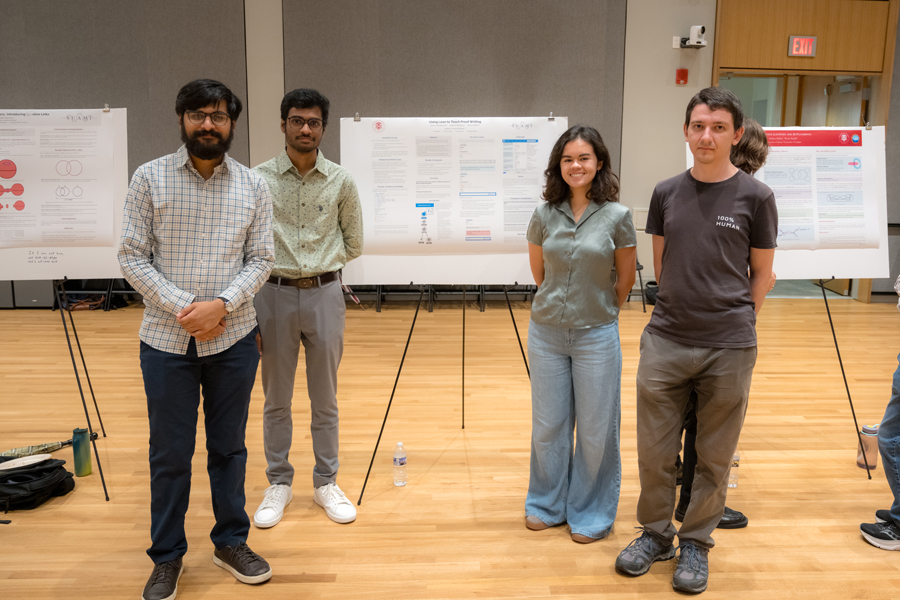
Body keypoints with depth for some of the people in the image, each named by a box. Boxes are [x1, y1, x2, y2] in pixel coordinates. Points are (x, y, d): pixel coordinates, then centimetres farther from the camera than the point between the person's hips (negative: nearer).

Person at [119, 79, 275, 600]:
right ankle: (168, 557, 27)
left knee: (229, 446, 14)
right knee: (169, 454, 9)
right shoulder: (150, 178, -1)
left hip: (233, 339, 1)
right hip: (167, 339, -1)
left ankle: (232, 542, 31)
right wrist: (181, 308, -14)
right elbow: (132, 256, -3)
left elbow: (261, 259, 1)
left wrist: (221, 305, -15)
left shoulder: (254, 186, 2)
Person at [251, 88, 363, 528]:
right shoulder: (259, 179, -2)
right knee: (276, 400, 11)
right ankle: (279, 484, 27)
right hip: (275, 294, 0)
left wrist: (319, 265, 5)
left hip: (324, 294, 1)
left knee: (325, 400, 11)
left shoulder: (341, 181, 1)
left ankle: (326, 483, 26)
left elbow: (354, 244, 10)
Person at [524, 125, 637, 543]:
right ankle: (547, 504, 34)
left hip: (597, 335, -2)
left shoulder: (617, 216, -7)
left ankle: (591, 512, 29)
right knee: (548, 425, 13)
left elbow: (626, 279, 3)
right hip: (547, 332, 2)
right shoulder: (544, 215, -1)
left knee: (596, 429, 8)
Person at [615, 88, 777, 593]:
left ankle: (697, 542, 31)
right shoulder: (667, 193, 5)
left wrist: (735, 324, 6)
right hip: (666, 342, 2)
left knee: (714, 457, 11)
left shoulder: (755, 197, -3)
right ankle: (656, 533, 31)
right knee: (655, 451, 10)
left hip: (728, 348, -2)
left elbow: (761, 273, 5)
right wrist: (682, 311, 9)